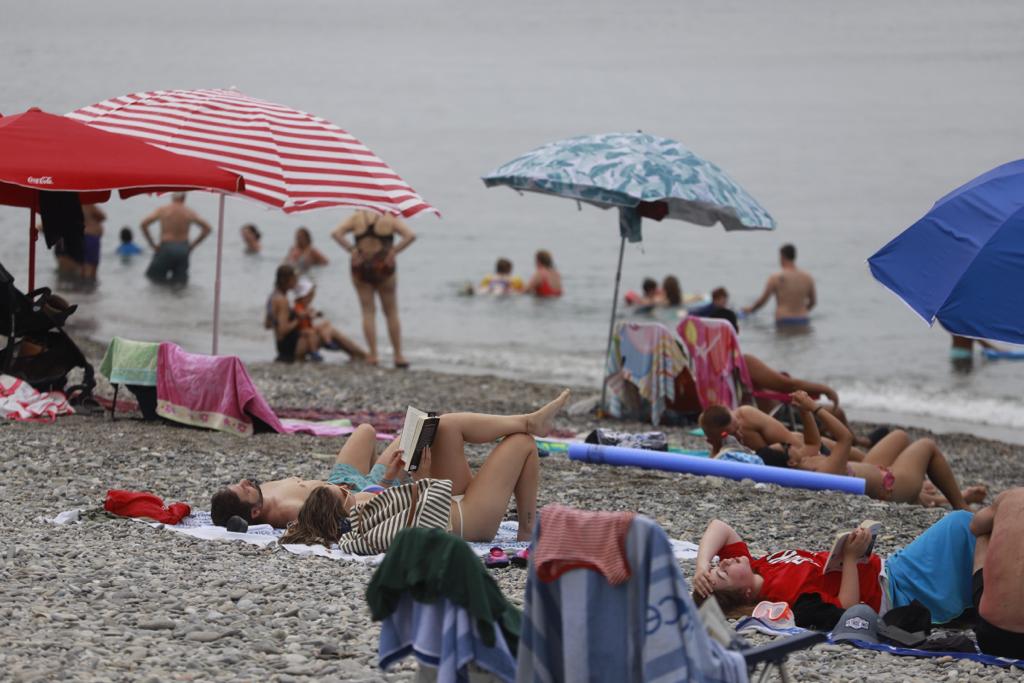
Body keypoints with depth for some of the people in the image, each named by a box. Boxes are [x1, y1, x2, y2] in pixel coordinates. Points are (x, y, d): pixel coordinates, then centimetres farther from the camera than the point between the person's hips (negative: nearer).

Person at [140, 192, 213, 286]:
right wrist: (192, 245, 11)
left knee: (152, 275, 14)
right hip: (183, 249, 2)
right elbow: (207, 228, 4)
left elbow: (144, 224, -5)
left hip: (166, 248, -2)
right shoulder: (190, 212, 5)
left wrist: (153, 245, 2)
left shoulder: (162, 210, 1)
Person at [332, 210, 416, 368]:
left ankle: (373, 355, -1)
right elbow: (410, 236, -14)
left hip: (361, 267, 1)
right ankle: (398, 356, 9)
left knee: (368, 312, 6)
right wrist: (394, 251, -8)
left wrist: (352, 251, -6)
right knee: (391, 312, 8)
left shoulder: (357, 217, 5)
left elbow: (336, 233, -5)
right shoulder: (391, 219, 0)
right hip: (383, 267, -1)